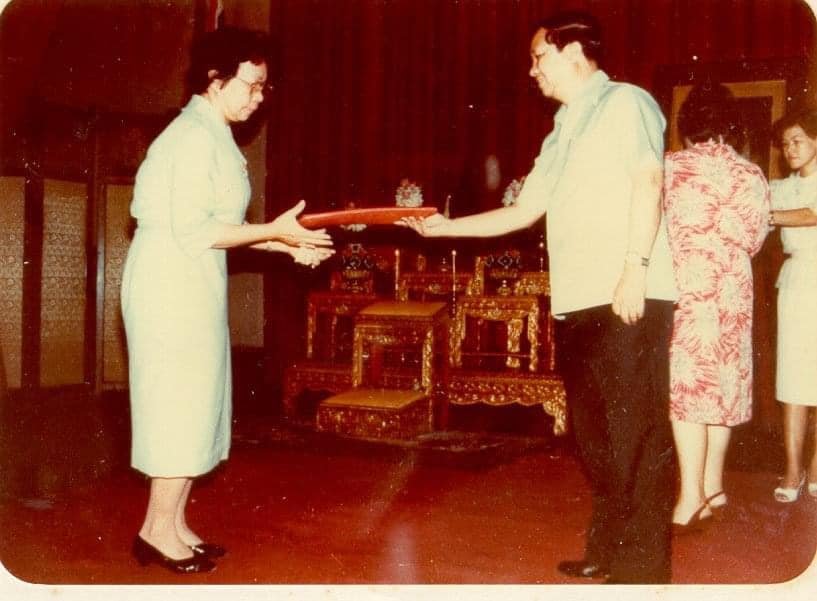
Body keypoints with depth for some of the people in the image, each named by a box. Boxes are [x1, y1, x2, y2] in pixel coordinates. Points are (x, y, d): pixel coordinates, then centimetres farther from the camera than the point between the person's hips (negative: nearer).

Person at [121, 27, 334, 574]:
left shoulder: (210, 136, 16)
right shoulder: (195, 137, -14)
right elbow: (194, 231, -20)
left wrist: (284, 245, 8)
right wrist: (274, 231, -15)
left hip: (191, 288, 10)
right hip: (172, 289, -10)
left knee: (194, 405, 11)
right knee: (182, 404, -4)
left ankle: (172, 525, 20)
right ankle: (159, 530, 7)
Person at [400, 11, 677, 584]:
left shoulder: (624, 103, 0)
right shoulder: (561, 135, 24)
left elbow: (648, 181, -12)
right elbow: (523, 212, 26)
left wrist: (635, 268, -22)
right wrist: (446, 226, 23)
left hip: (631, 301, -8)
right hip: (579, 302, 9)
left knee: (635, 431, -5)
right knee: (594, 432, 12)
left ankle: (643, 568, 2)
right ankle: (607, 551, 23)